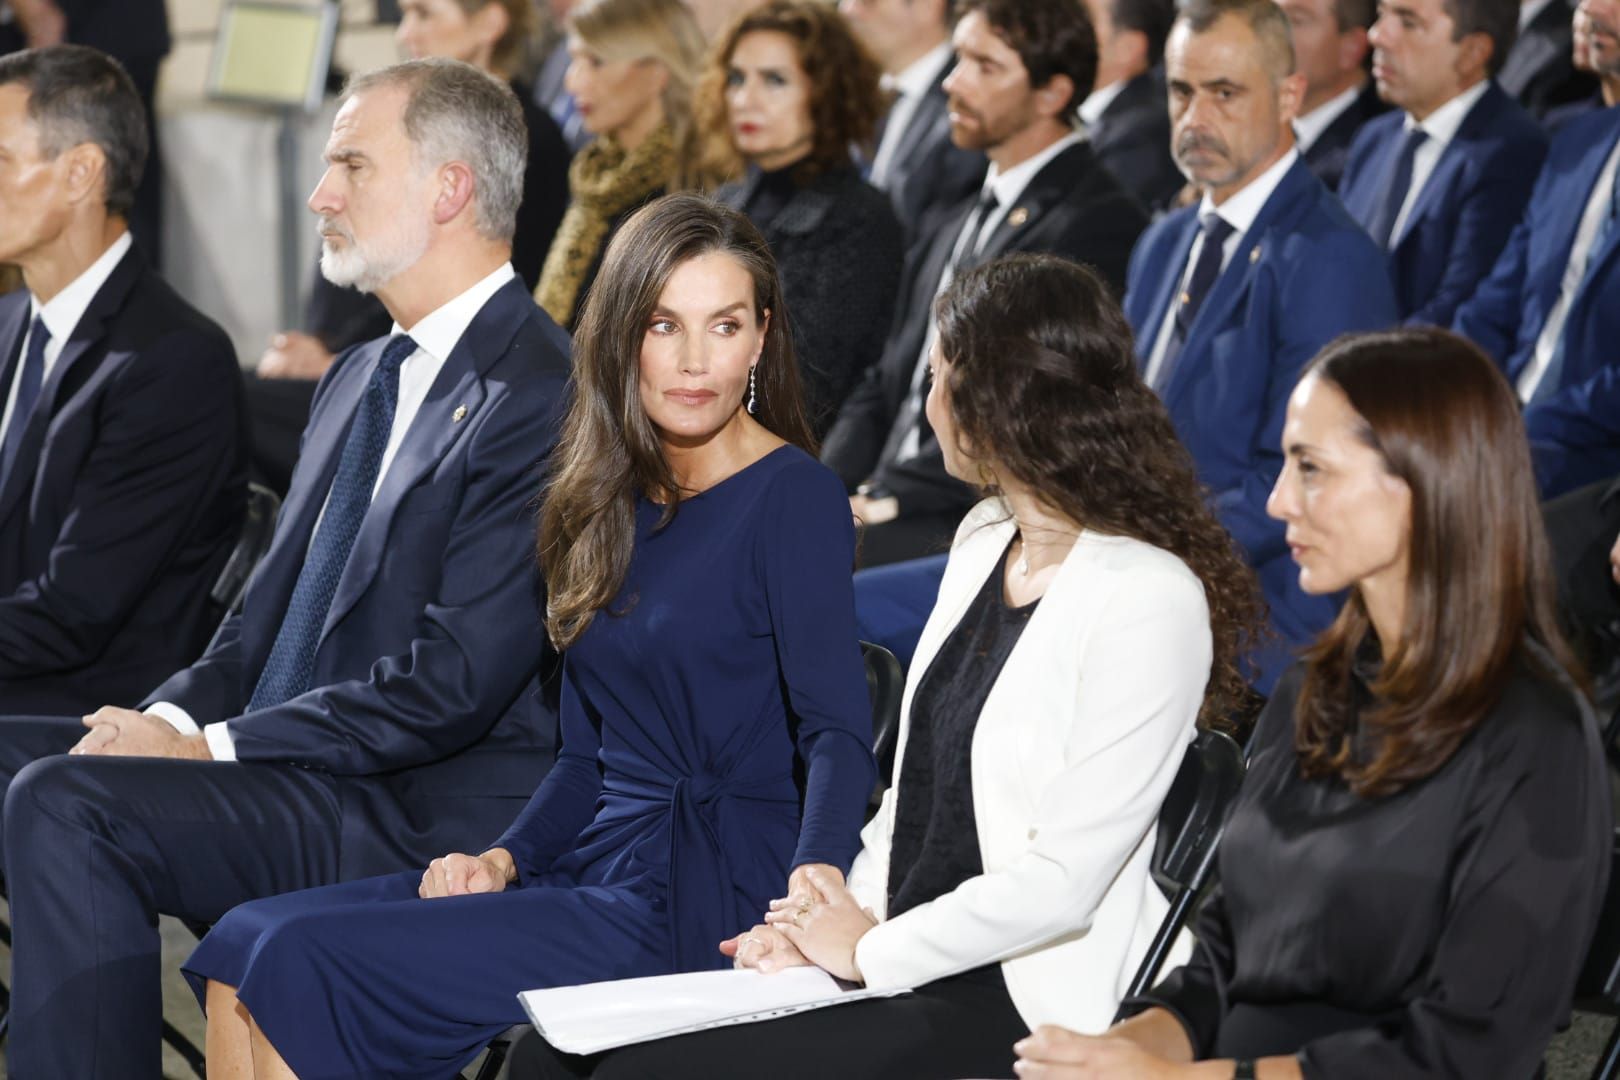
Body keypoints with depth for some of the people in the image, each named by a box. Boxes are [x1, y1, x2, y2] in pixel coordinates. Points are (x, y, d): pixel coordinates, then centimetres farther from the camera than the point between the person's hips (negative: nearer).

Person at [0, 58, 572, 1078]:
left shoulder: (542, 399, -14)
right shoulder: (361, 379, 18)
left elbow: (452, 686, -20)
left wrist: (207, 745, -16)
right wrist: (173, 716, -1)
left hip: (426, 821, -9)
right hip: (286, 763, 9)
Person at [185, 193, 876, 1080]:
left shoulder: (793, 498, -7)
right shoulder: (614, 501, 16)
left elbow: (838, 729, -18)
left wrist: (816, 874, -37)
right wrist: (503, 858, 0)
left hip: (713, 897, -8)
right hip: (599, 865, 8)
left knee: (309, 963, -18)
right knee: (244, 950, -5)